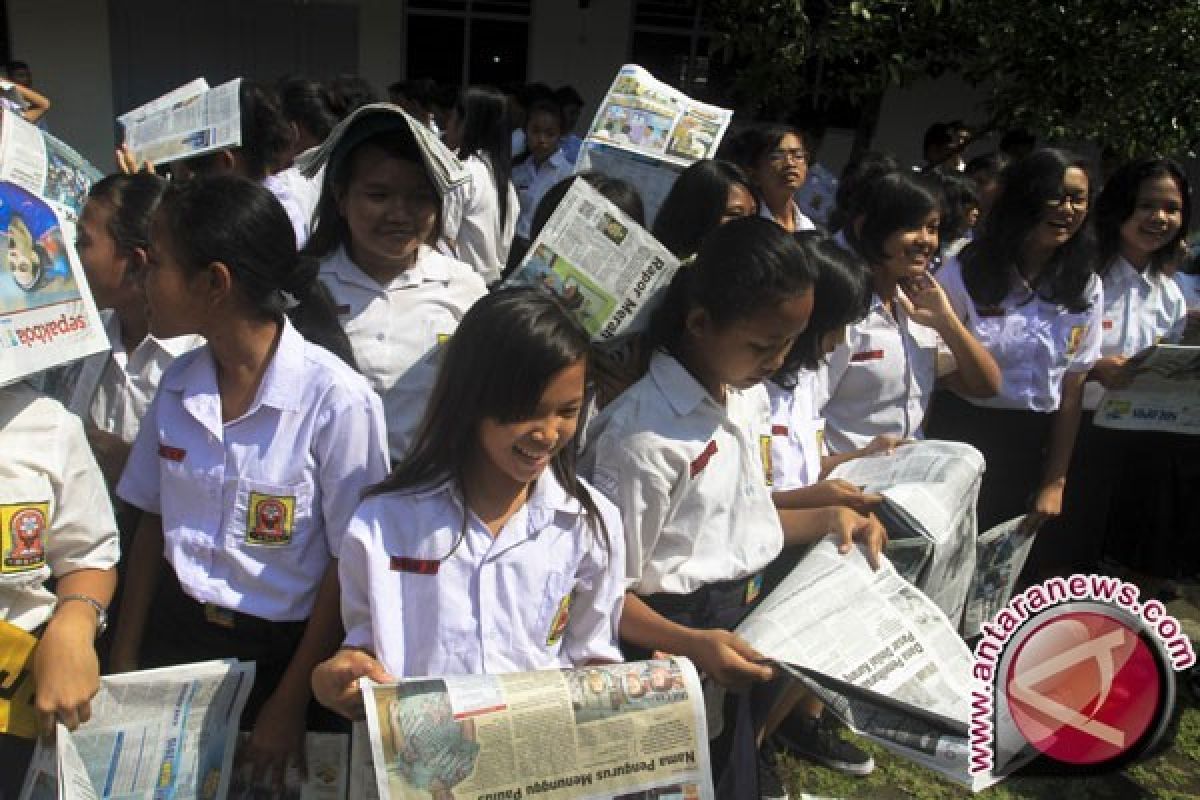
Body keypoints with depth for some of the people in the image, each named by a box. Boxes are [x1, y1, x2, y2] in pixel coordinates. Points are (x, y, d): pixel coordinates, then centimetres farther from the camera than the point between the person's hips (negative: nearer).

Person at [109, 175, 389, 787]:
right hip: (174, 634, 5)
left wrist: (290, 704, -10)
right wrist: (123, 664, 3)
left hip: (282, 647, -4)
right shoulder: (178, 385, -2)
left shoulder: (336, 399, -20)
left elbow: (350, 562, -15)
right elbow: (152, 523, 6)